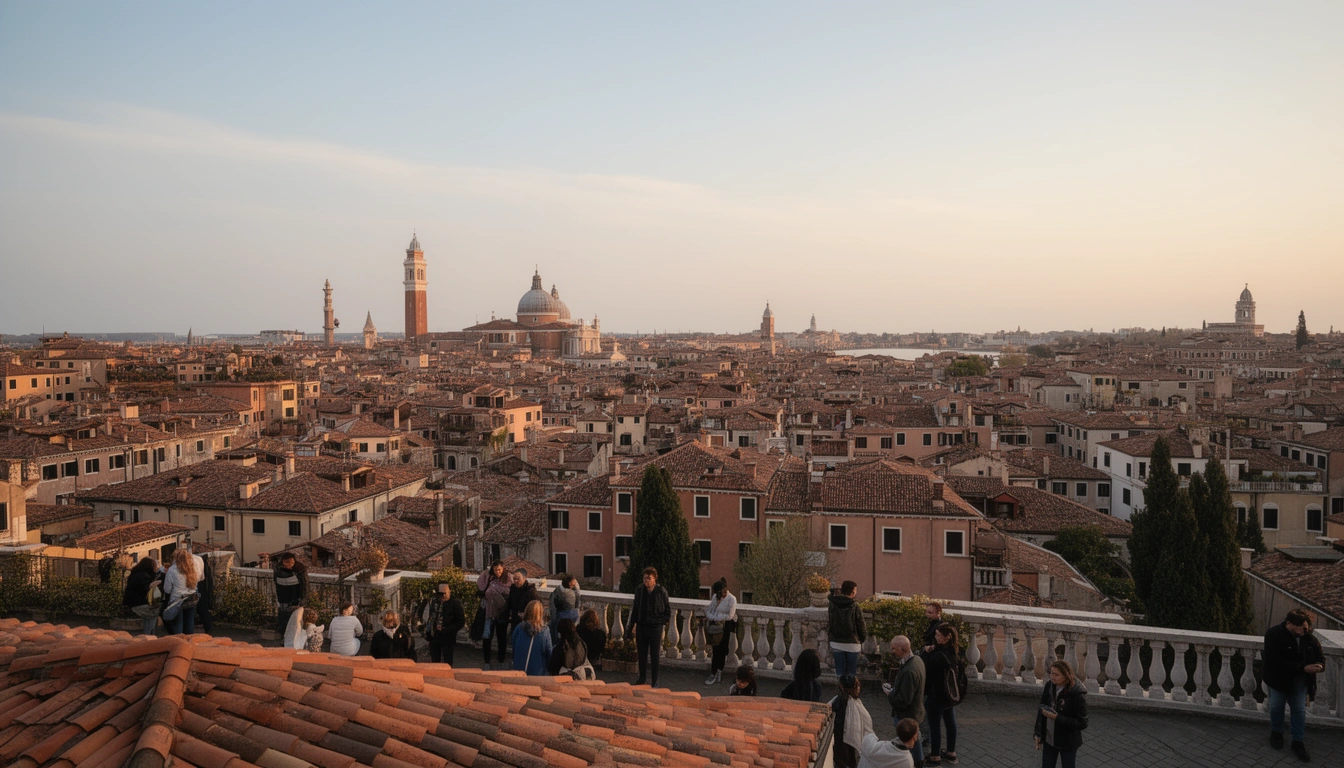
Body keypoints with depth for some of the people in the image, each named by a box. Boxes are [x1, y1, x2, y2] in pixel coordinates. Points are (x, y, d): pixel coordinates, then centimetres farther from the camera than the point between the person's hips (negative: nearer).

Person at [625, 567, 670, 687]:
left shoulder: (661, 592, -7)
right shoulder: (639, 591, 2)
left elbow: (668, 611, 1)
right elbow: (635, 611, 10)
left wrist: (662, 623, -6)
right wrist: (630, 627, 9)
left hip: (655, 628, -3)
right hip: (641, 626, 3)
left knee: (654, 655, 2)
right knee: (642, 654, 10)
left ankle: (655, 681, 11)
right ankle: (642, 678, 24)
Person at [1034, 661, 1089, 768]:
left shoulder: (1077, 694, -21)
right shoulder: (1049, 686, -6)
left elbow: (1082, 723, -19)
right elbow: (1042, 710, 5)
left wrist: (1057, 717, -26)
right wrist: (1038, 733, 5)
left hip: (1068, 743, -4)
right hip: (1049, 739, 4)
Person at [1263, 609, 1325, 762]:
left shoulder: (1309, 637, -8)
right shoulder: (1274, 635, -24)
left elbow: (1319, 655, 7)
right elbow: (1276, 662, -29)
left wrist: (1319, 665, -18)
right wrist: (1303, 668, -30)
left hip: (1300, 680, 3)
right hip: (1279, 679, -3)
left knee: (1299, 710, 7)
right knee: (1276, 707, 13)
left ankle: (1298, 742, 19)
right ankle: (1276, 733, 37)